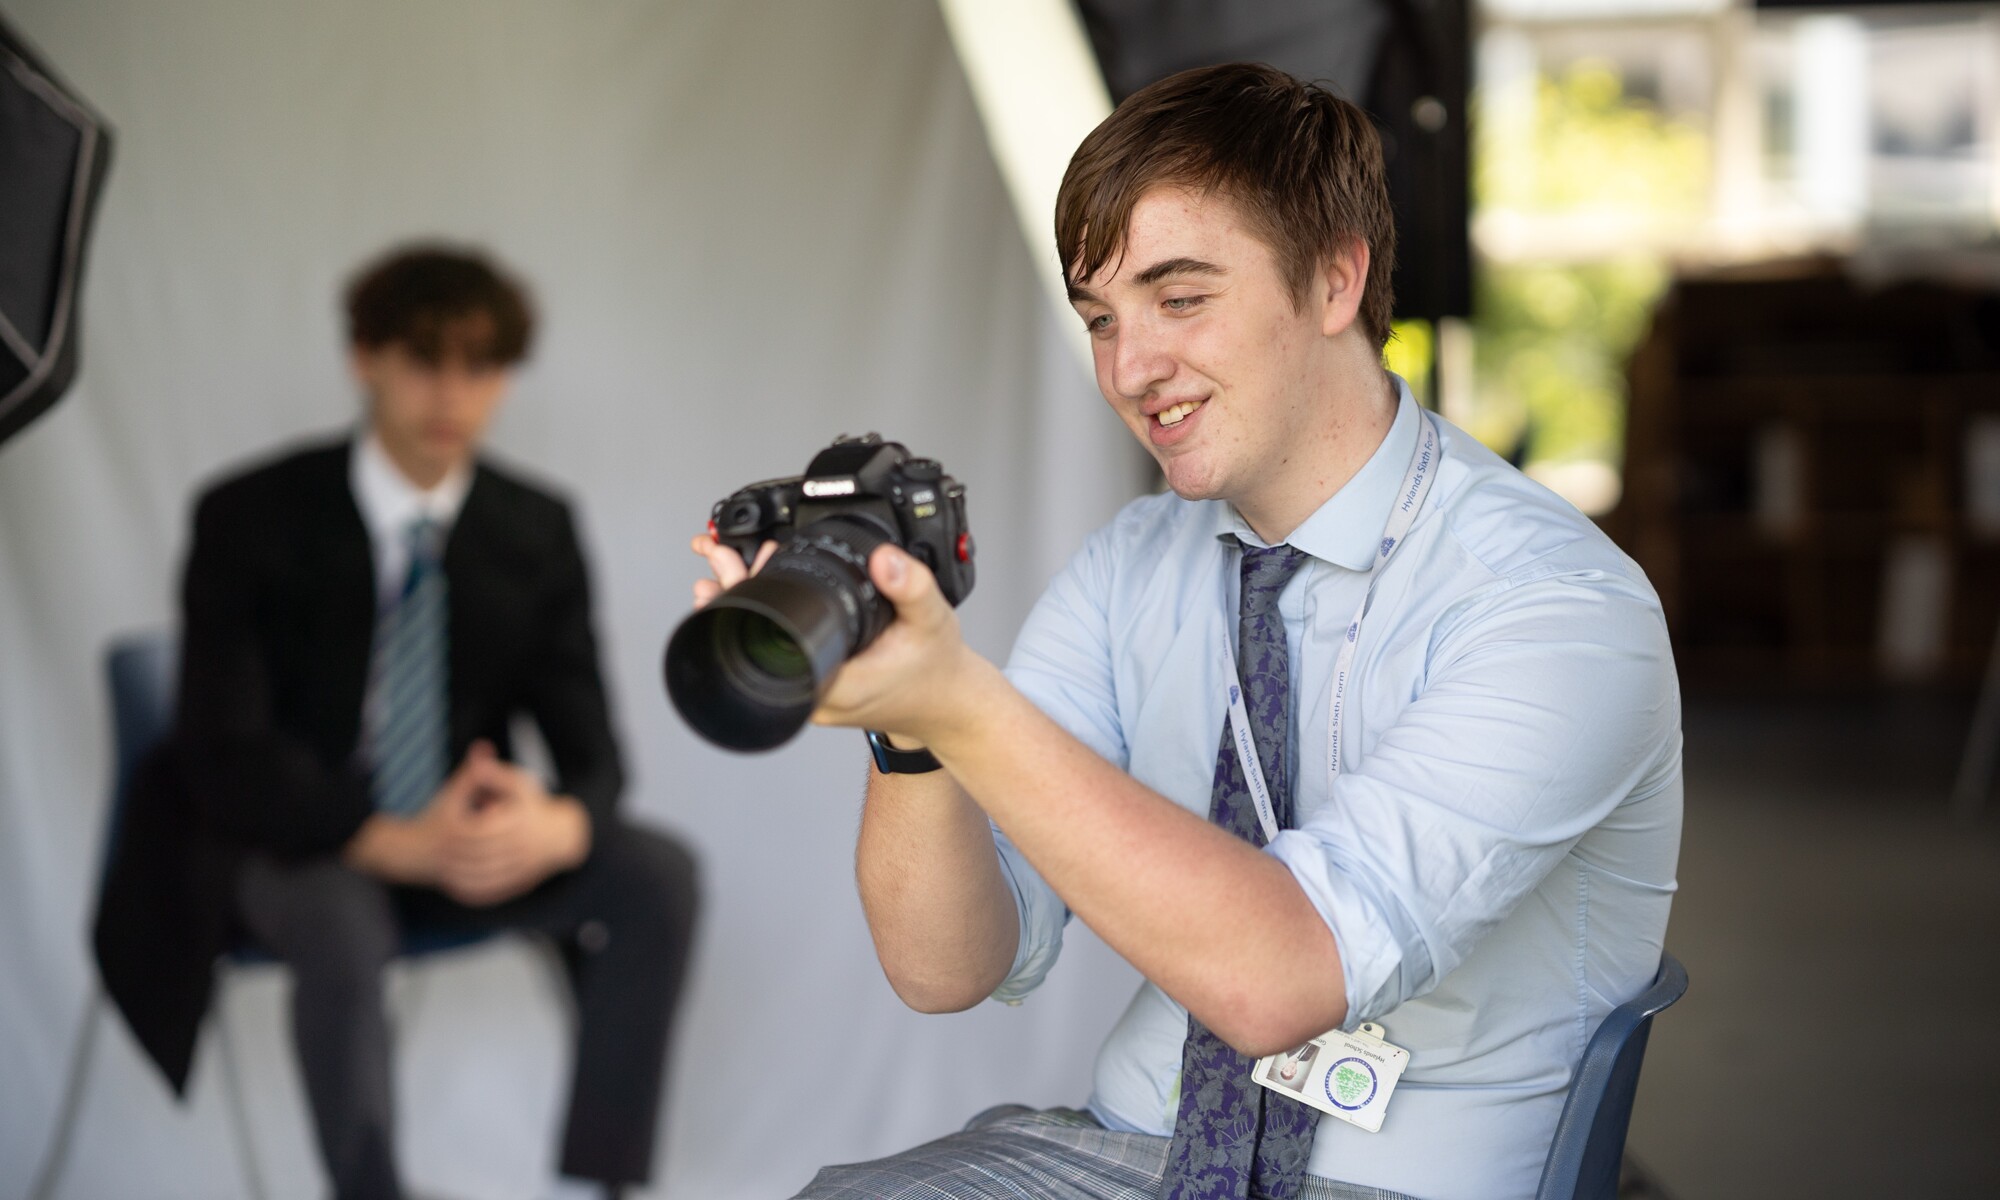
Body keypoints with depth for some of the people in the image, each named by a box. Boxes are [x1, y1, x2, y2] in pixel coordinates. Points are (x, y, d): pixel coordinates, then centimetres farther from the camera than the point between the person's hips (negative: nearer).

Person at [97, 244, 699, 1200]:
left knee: (658, 874, -18)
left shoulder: (536, 530, -1)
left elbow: (589, 749, -2)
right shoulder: (251, 519, -12)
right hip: (292, 841, -4)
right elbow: (224, 760, -18)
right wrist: (402, 843, -33)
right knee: (338, 922, -37)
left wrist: (560, 826, -28)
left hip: (465, 834, 4)